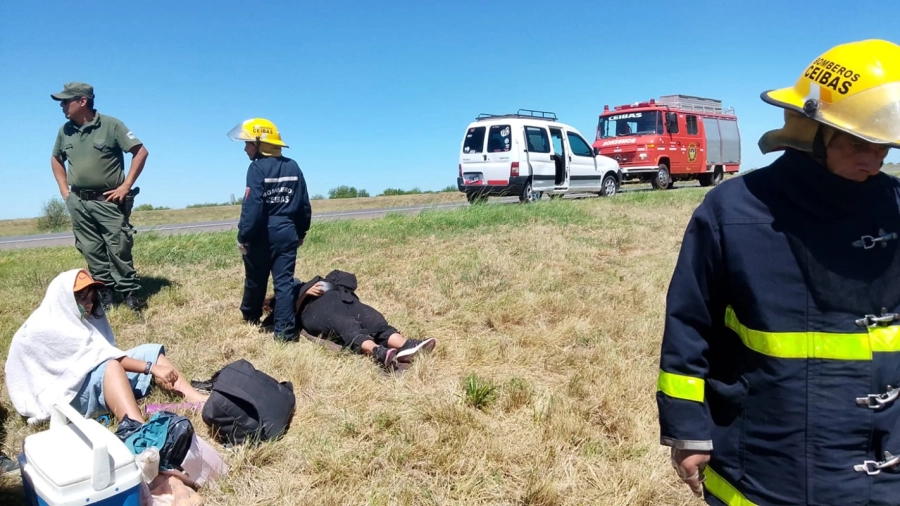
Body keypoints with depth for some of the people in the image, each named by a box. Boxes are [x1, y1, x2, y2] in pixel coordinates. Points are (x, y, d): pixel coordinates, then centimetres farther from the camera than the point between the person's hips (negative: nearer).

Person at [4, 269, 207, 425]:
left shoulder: (77, 318, 11)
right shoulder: (47, 327, -16)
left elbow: (105, 353, 3)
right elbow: (95, 354, -24)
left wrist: (153, 370, -11)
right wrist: (151, 367, -29)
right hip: (61, 395, -8)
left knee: (151, 351, -5)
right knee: (110, 367, -36)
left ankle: (198, 400, -21)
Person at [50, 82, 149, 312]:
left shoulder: (111, 125, -9)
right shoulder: (65, 131, 7)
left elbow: (141, 152, -10)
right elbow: (56, 159, 23)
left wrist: (126, 186, -12)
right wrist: (64, 190, 12)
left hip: (108, 201, -5)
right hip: (78, 203, 5)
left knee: (118, 248, -5)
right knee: (92, 251, 8)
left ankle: (129, 293, 4)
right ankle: (105, 292, 18)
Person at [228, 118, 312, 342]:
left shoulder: (258, 168, -12)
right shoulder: (293, 166, 6)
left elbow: (252, 206, -19)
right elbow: (304, 205, 10)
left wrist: (243, 236, -13)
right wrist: (301, 231, 19)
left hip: (263, 234, -4)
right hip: (287, 232, 4)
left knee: (256, 278, 16)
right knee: (284, 281, 3)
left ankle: (251, 316, 38)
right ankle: (285, 330, -2)